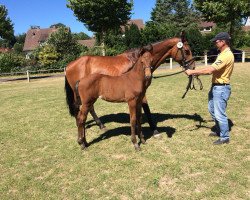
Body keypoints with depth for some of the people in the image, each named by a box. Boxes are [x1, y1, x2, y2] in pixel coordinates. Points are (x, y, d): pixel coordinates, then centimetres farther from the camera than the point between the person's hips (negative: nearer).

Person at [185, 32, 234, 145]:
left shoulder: (227, 55, -22)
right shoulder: (223, 54, 12)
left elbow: (210, 70, -29)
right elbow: (213, 70, 15)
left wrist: (193, 72, -23)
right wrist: (198, 73, 6)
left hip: (221, 88, -11)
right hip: (215, 86, 11)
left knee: (219, 113, -2)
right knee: (212, 110, 21)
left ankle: (225, 137, 14)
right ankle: (219, 130, 37)